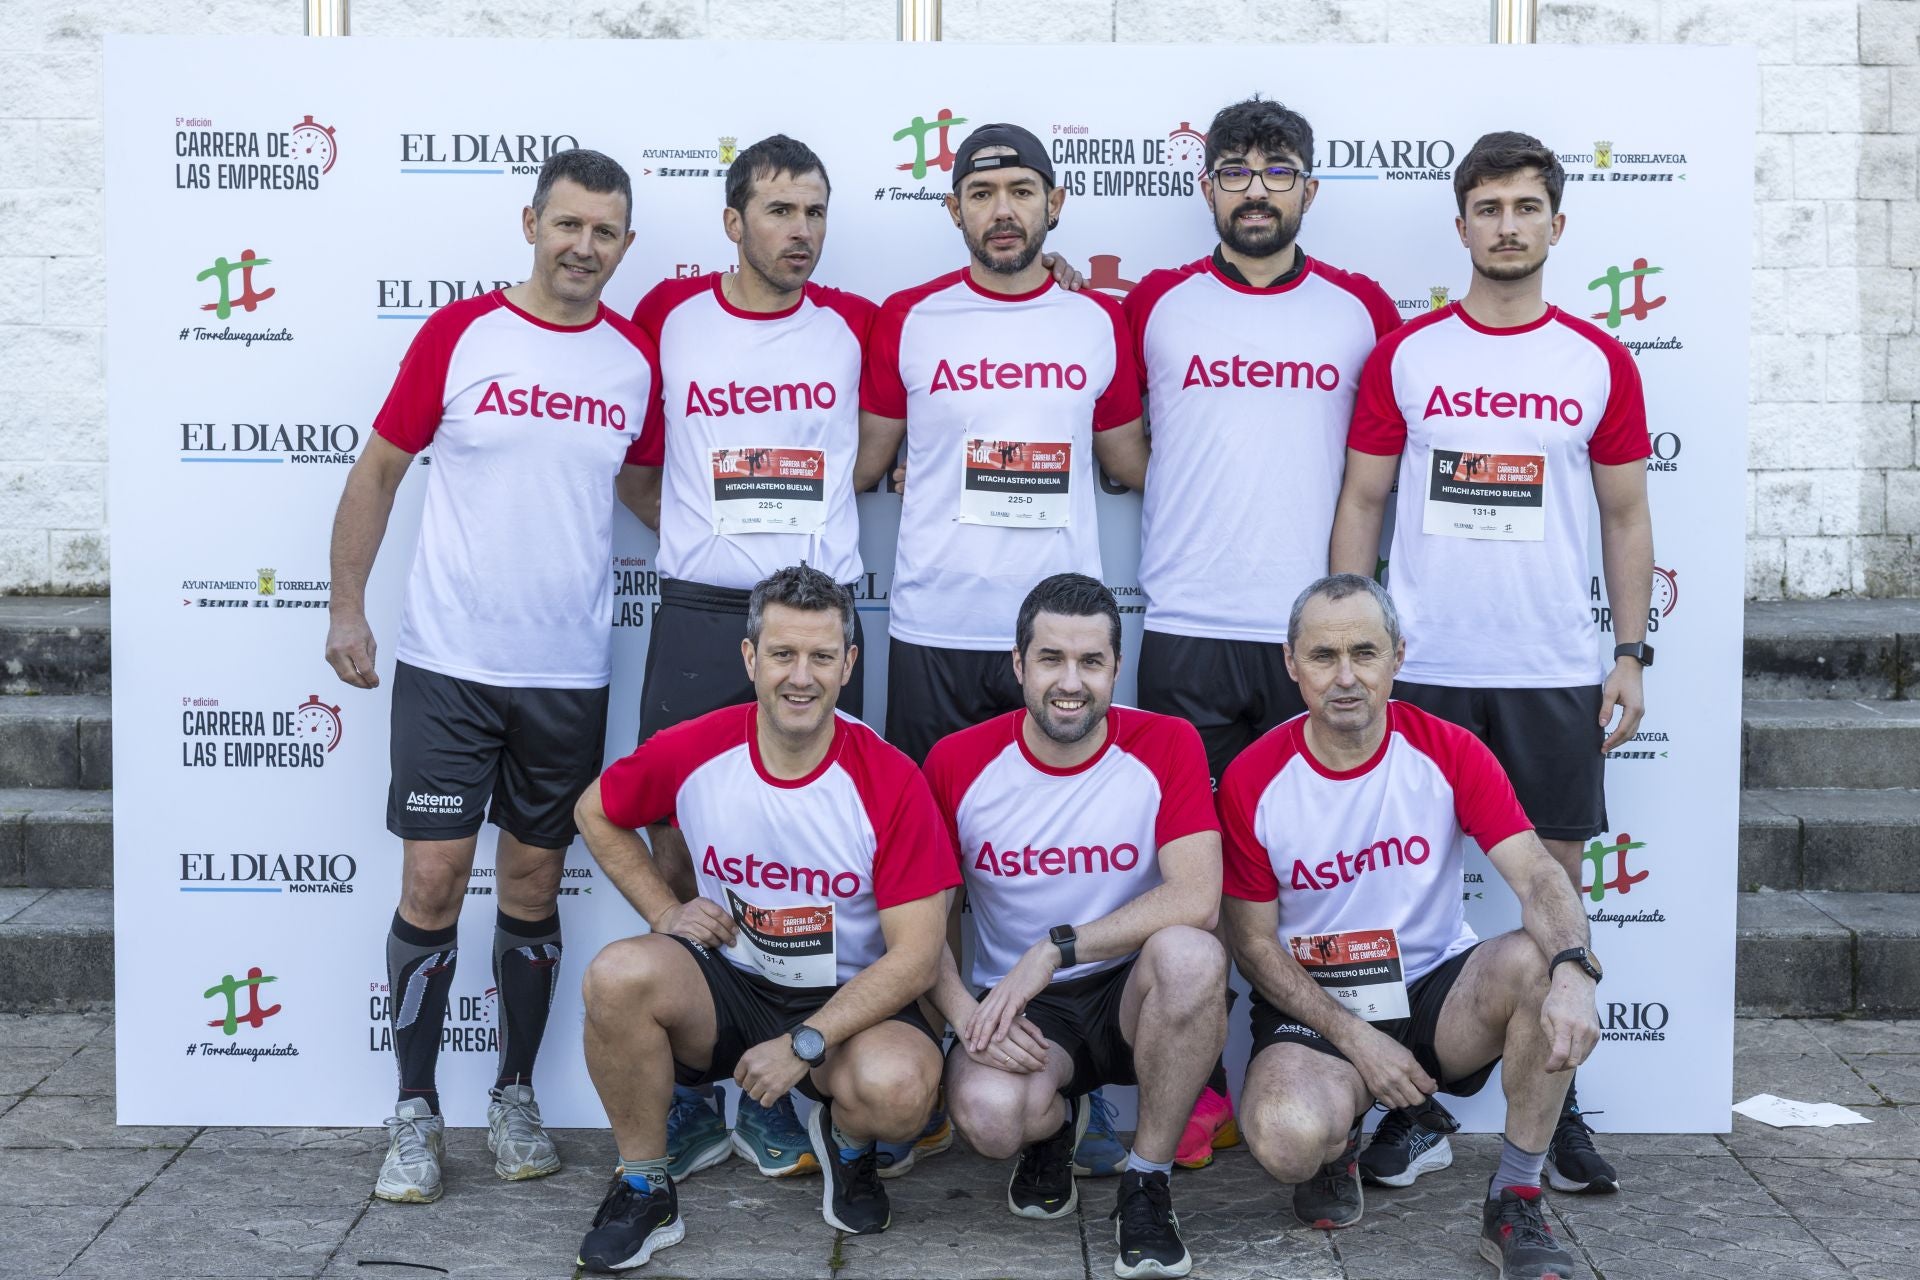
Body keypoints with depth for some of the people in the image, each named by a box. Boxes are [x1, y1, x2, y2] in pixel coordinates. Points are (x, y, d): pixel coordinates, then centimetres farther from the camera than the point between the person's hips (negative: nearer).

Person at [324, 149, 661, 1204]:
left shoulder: (636, 358, 5)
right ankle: (413, 1114, 12)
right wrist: (345, 608, -4)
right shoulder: (459, 333, -3)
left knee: (532, 888, 11)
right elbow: (378, 470, 2)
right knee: (432, 883, -2)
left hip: (569, 672, 3)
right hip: (448, 663, -2)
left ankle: (514, 1097, 25)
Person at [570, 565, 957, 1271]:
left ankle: (847, 1142, 7)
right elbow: (597, 813, 13)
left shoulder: (891, 782, -15)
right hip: (725, 988, 2)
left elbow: (916, 953, -15)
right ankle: (644, 1189, -7)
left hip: (851, 1001, -2)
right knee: (618, 974, -30)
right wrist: (664, 911, 0)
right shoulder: (691, 751, -8)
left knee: (898, 1088, -35)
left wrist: (805, 1043, -22)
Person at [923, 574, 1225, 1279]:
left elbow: (1197, 898, -20)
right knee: (988, 1112, -32)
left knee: (1190, 953, -35)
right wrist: (966, 1013, -19)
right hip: (1021, 1010, 1)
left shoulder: (1166, 746, -8)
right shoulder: (958, 763, -5)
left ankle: (1147, 1184, -12)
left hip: (1133, 992, 0)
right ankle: (1054, 1122, 10)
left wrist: (1055, 948, -25)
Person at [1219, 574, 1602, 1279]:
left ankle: (1514, 1203, -15)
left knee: (1538, 962, -31)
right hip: (1314, 1007, -1)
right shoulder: (1253, 779, -9)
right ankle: (1337, 1138, 8)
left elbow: (1538, 876, -18)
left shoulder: (1448, 752, -8)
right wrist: (1355, 1039, -15)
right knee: (1287, 1140, -34)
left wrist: (1573, 970, -40)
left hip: (1439, 991, 2)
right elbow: (1254, 943, -4)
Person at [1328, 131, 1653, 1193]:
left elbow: (1626, 518, 10)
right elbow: (1360, 505, 5)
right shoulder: (1405, 356, 3)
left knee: (1553, 879, 6)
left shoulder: (1599, 362, 6)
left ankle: (1555, 1107, 17)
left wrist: (1631, 652, 3)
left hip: (1556, 670, 1)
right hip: (1423, 666, -1)